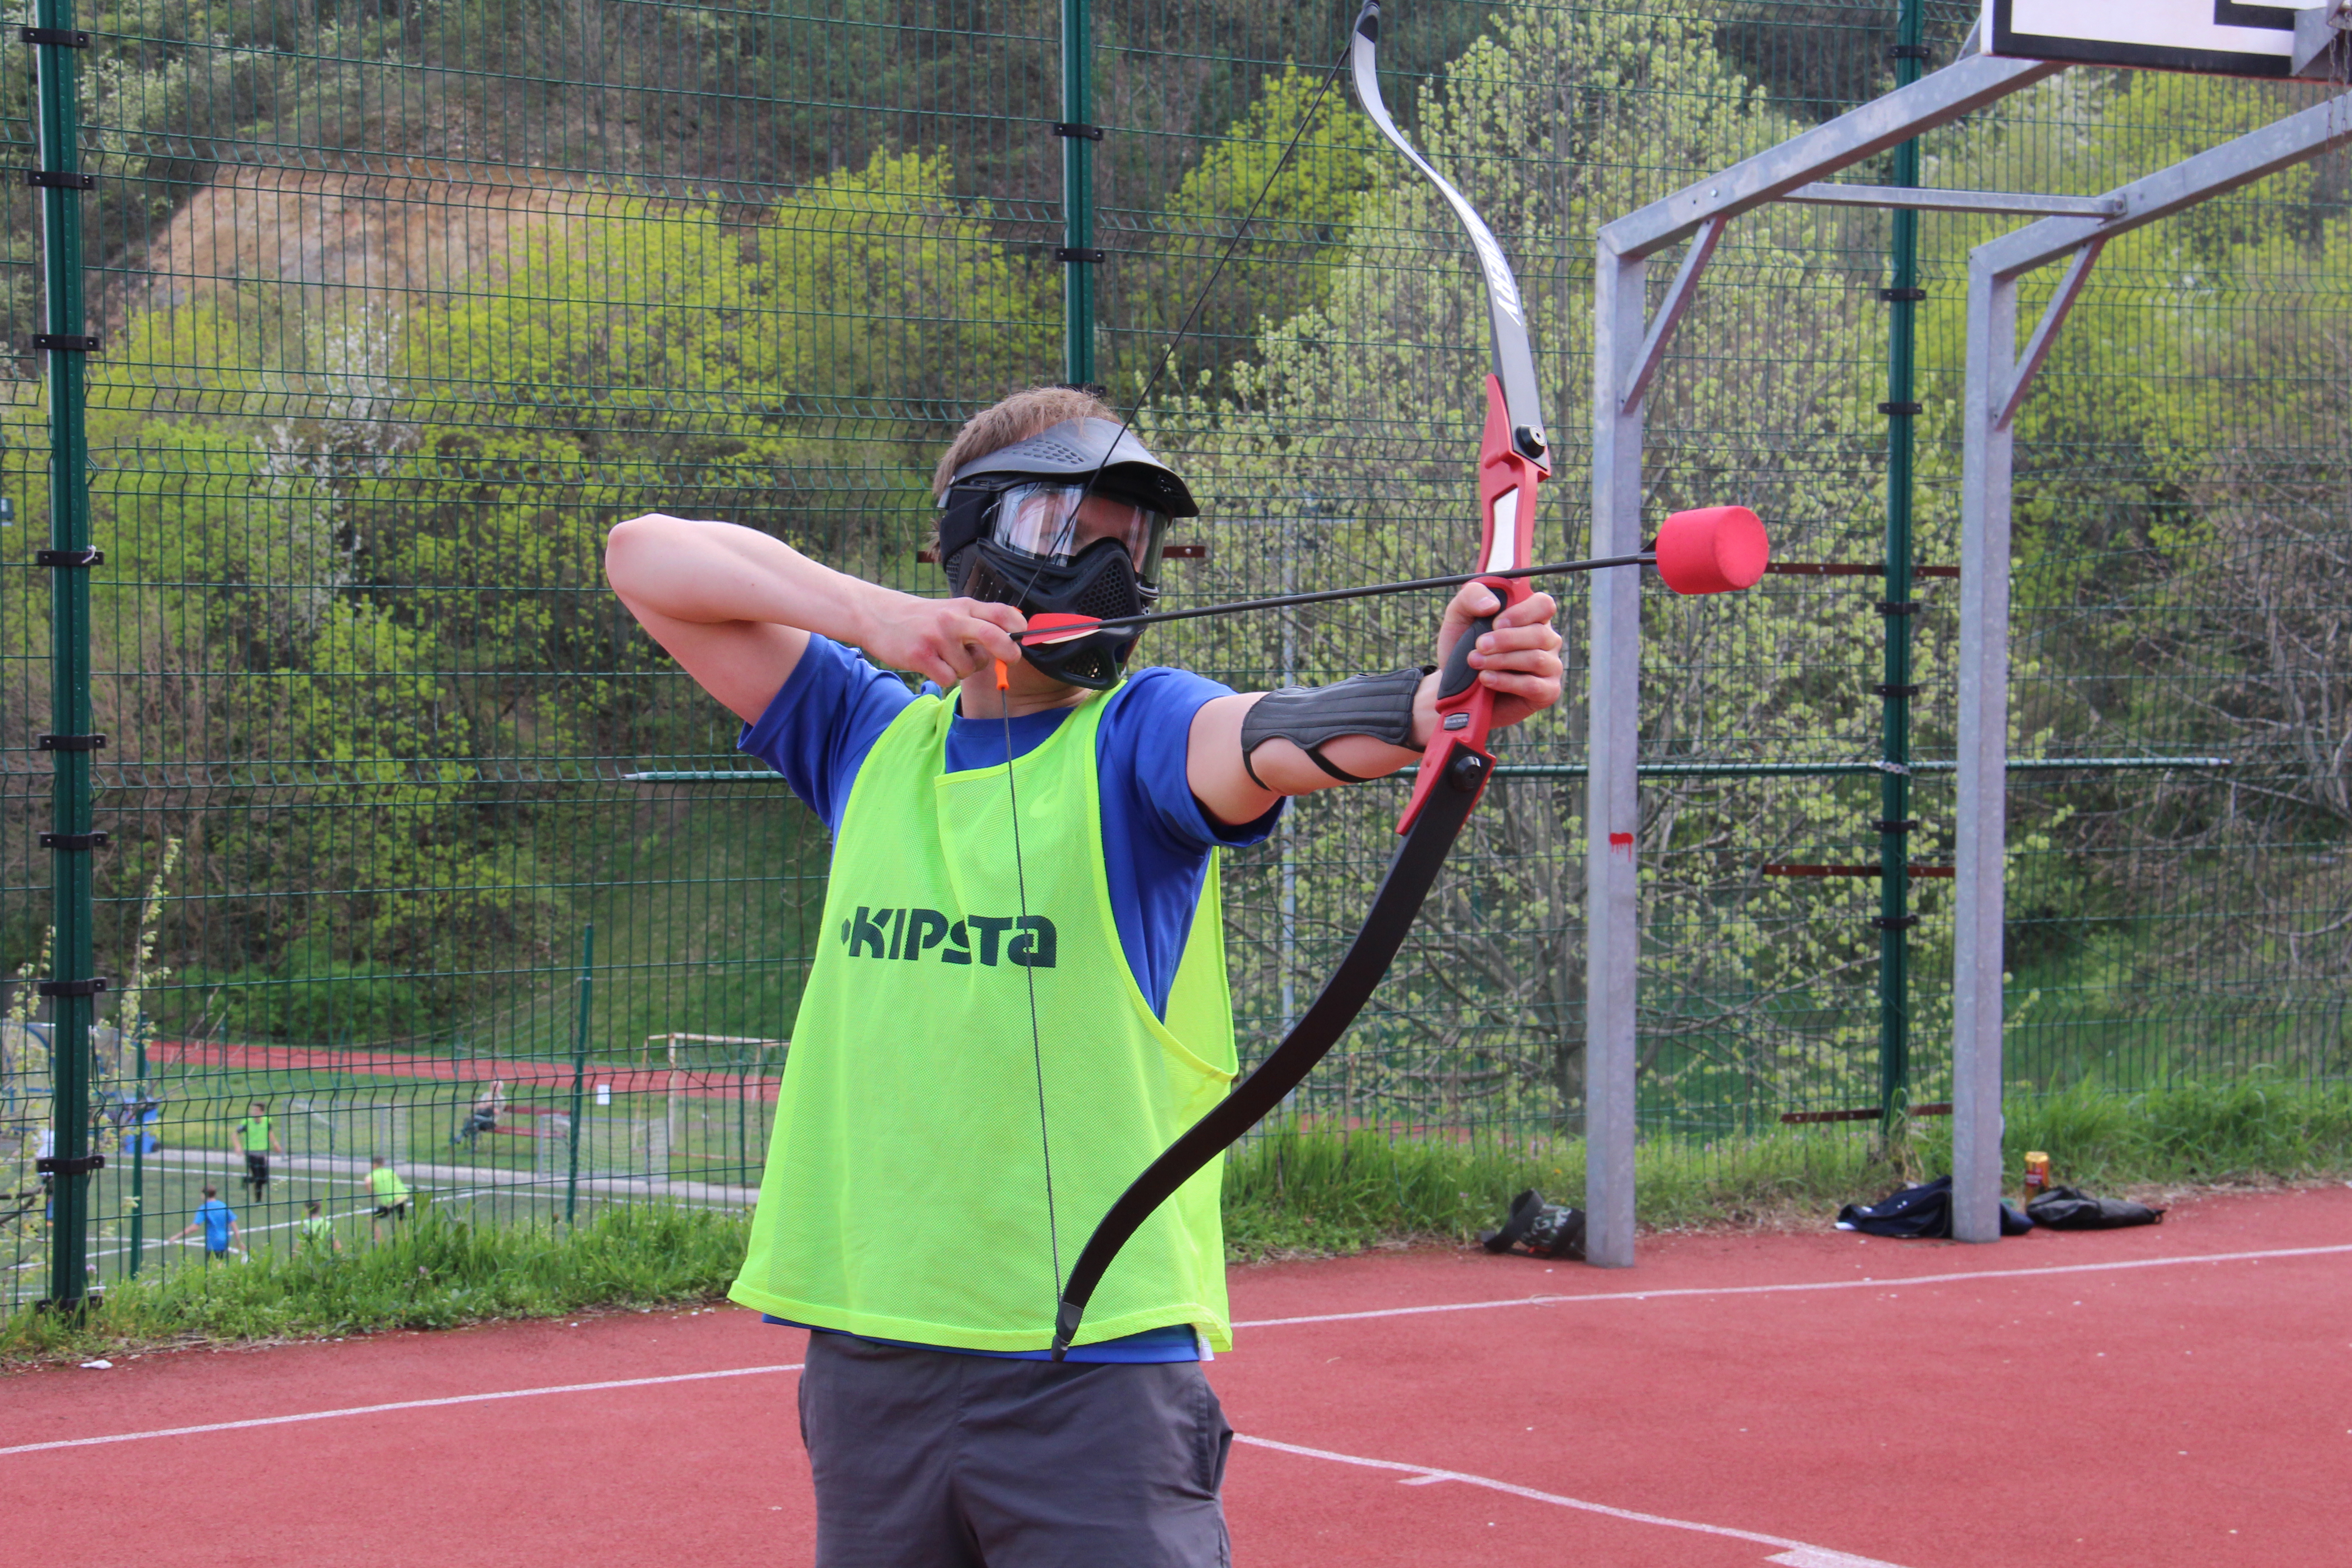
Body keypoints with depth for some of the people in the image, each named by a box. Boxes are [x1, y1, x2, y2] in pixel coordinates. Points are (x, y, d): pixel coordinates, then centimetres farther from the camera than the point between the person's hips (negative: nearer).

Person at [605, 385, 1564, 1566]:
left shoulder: (1135, 735, 0)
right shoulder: (868, 735, 11)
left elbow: (1266, 737, -22)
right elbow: (643, 555, 10)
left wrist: (1429, 703, -44)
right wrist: (871, 615, -4)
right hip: (867, 1350, 4)